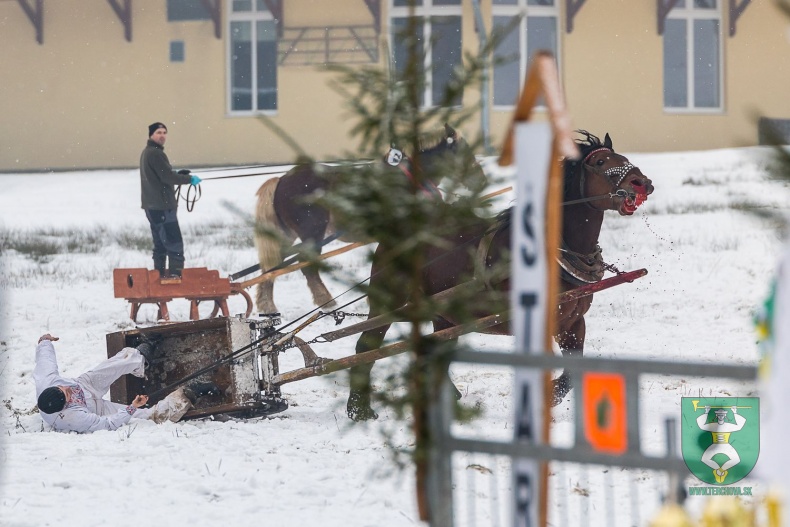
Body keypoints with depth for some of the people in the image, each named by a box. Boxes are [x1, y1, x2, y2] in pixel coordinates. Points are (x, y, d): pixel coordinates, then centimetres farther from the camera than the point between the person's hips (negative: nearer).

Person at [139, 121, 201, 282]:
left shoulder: (147, 153, 16)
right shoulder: (156, 153, -16)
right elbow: (168, 177, -19)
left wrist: (178, 174, 7)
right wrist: (189, 179, -8)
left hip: (152, 206, 10)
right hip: (162, 207, -10)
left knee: (160, 244, 15)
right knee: (175, 243, -11)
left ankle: (160, 275, 18)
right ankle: (175, 275, -15)